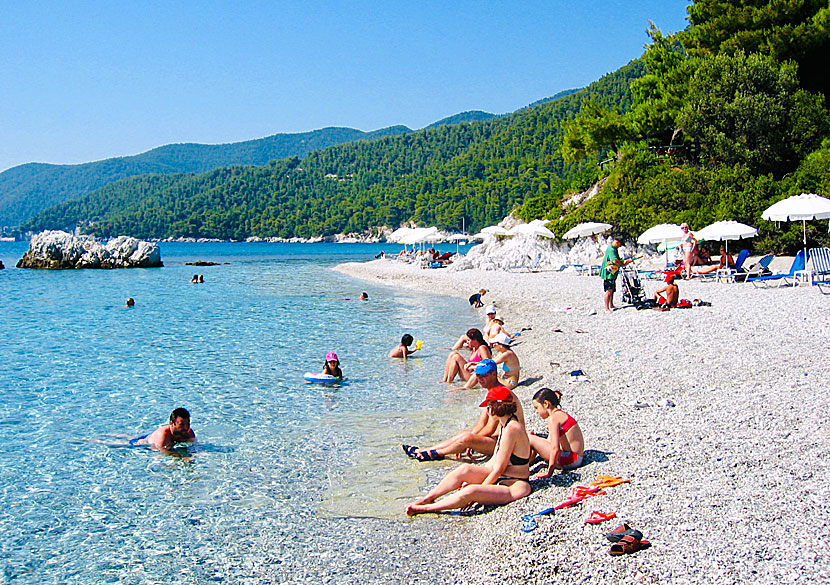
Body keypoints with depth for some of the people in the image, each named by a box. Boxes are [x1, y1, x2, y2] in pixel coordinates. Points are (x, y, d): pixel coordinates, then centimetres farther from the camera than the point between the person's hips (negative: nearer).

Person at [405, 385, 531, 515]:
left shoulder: (511, 429, -21)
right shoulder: (504, 424, 10)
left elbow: (499, 469, -19)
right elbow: (494, 461, 16)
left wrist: (479, 488, -13)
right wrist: (472, 480, 11)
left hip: (515, 487, -10)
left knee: (470, 491, -29)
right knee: (465, 469, -9)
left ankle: (425, 508, -17)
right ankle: (428, 498, -2)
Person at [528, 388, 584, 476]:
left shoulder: (553, 418, -14)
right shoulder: (561, 414, 16)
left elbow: (555, 448, -22)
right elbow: (549, 442, 22)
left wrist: (549, 472, -20)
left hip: (569, 460, -10)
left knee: (529, 438, -10)